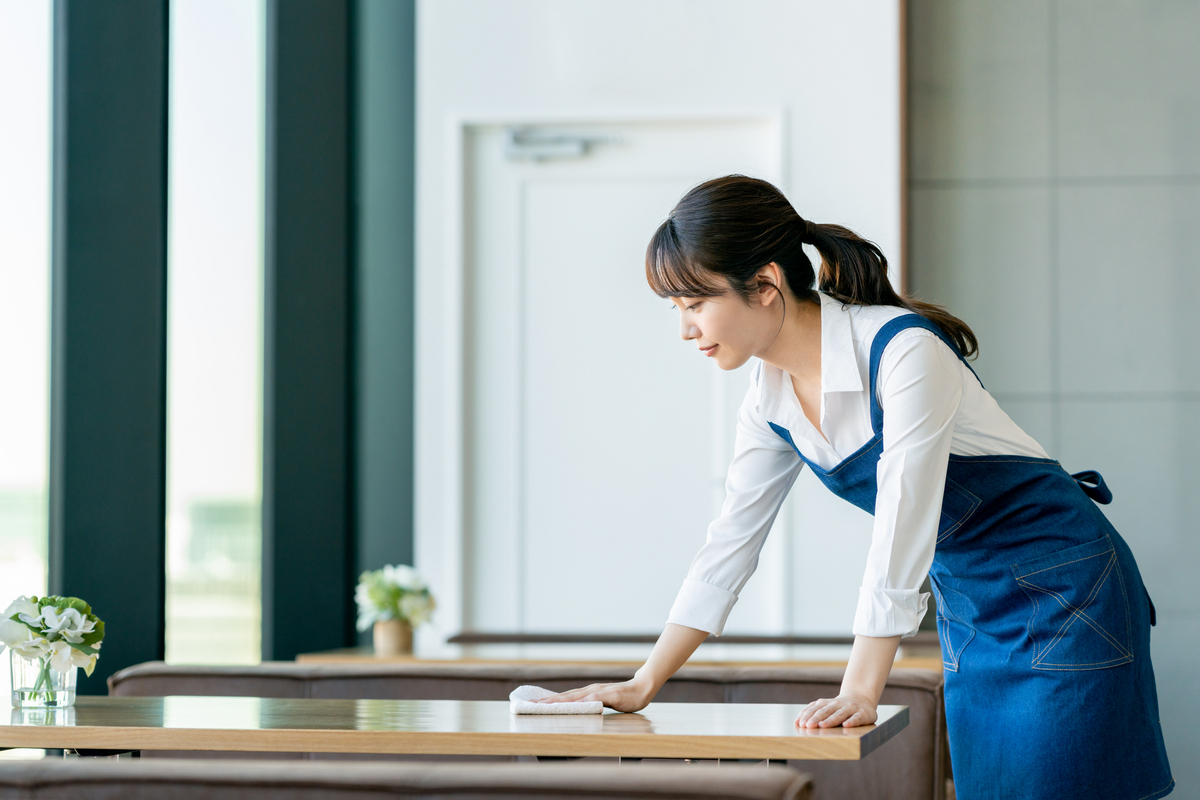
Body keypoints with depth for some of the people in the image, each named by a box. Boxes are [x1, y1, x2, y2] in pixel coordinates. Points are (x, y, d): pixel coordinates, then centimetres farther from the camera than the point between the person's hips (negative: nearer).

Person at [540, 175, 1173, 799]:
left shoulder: (905, 352, -25)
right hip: (967, 605, 7)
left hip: (1061, 589, -7)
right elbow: (731, 542, 4)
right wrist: (643, 686, 2)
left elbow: (901, 534, -28)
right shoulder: (771, 396, -1)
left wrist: (860, 691, -27)